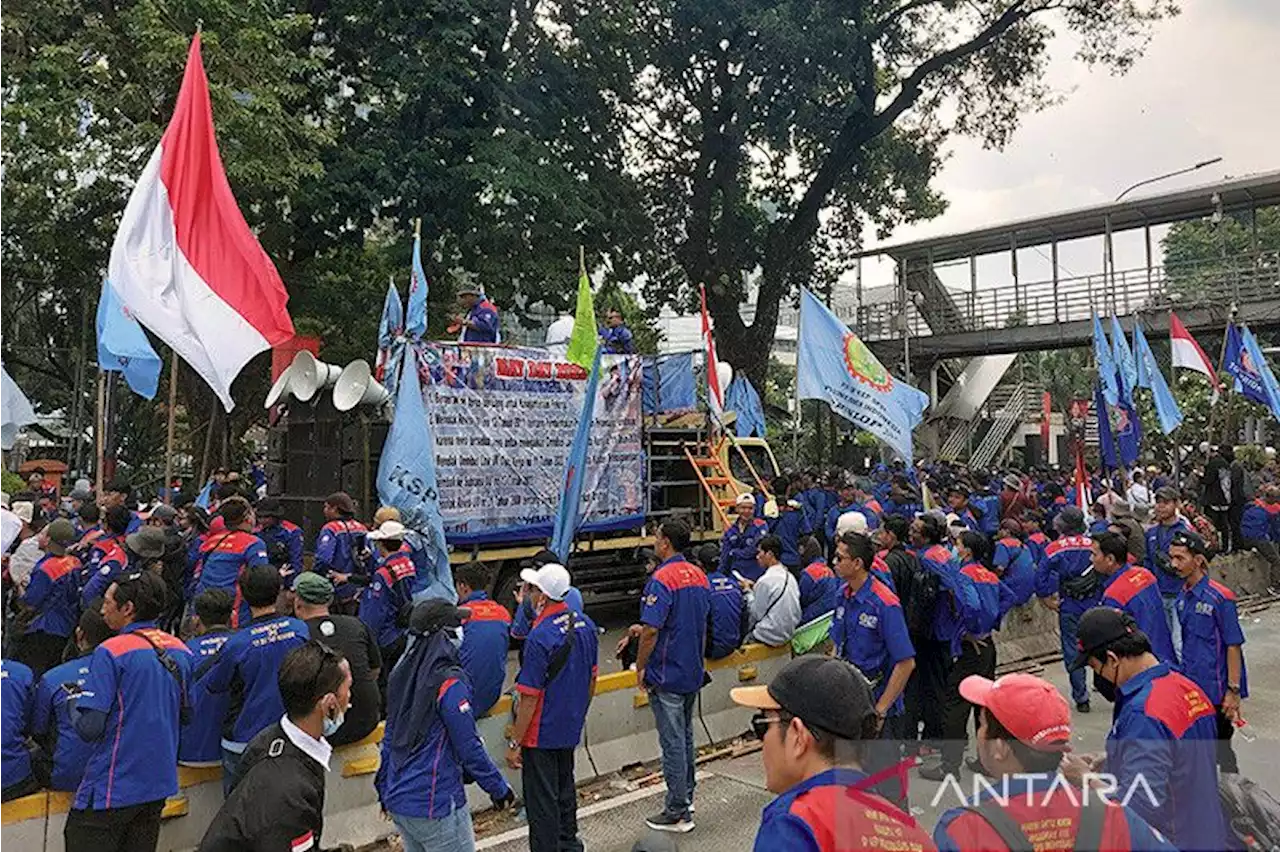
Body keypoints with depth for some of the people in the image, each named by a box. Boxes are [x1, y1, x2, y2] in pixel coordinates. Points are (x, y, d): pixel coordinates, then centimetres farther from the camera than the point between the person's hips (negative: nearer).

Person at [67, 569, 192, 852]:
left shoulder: (111, 652, -16)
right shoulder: (180, 651, 3)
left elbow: (89, 728, -18)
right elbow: (184, 717, 13)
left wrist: (74, 702, 1)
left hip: (112, 789, -6)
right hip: (159, 785, 6)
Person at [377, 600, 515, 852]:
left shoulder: (403, 674, 5)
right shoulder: (449, 682, -19)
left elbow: (390, 737, 13)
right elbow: (469, 748, -16)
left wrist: (384, 789, 23)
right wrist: (499, 788, -5)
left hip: (398, 800, 8)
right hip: (435, 804, -8)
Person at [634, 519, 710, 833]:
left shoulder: (662, 579, -20)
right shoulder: (699, 575, 6)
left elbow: (651, 630, -23)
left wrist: (640, 667, -11)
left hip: (666, 675, -8)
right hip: (693, 672, 8)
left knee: (672, 742, 0)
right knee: (686, 737, 19)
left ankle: (677, 813, 9)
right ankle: (686, 797, 31)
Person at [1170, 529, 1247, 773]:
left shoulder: (1220, 597, -17)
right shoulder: (1183, 595, 3)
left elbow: (1233, 646, -15)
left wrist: (1234, 690, -15)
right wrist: (1184, 675, 14)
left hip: (1215, 688, -7)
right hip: (1191, 686, 7)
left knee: (1219, 746, 7)